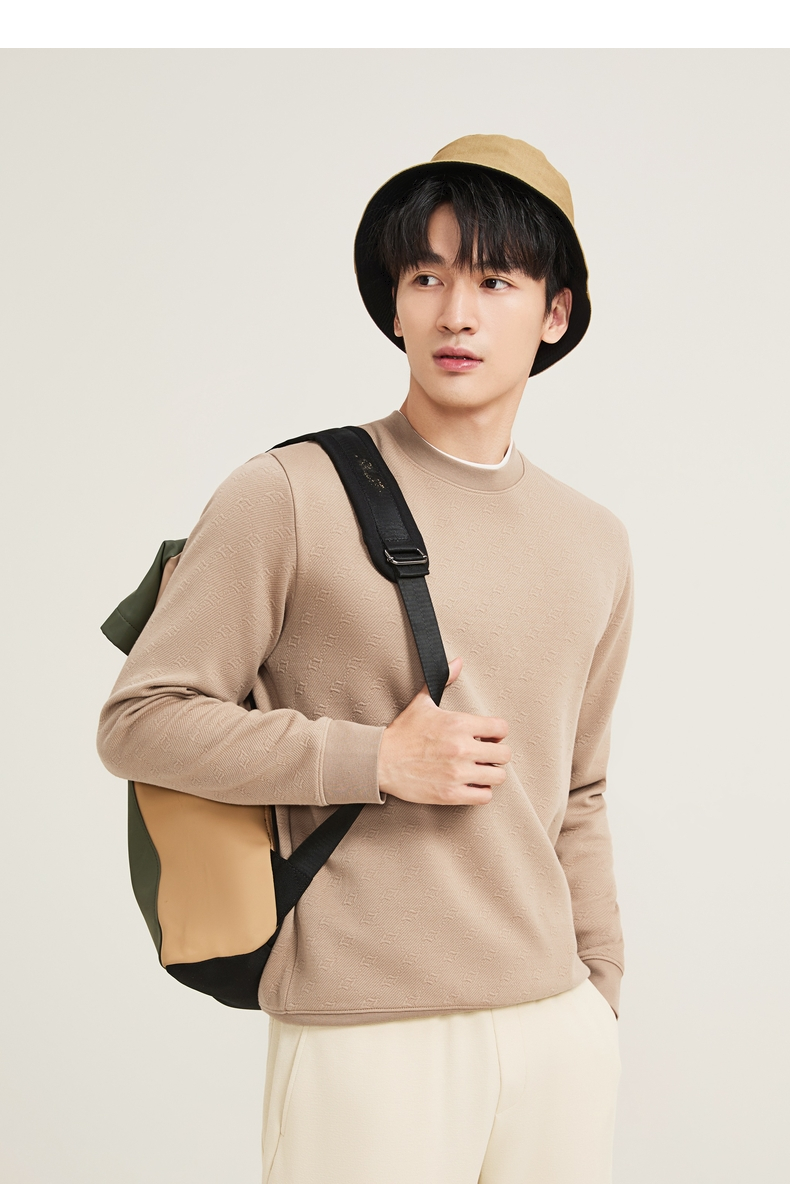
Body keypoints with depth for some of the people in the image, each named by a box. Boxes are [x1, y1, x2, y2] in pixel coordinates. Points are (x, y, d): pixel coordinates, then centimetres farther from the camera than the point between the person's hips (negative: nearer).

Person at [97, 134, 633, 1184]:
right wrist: (378, 761, -13)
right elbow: (138, 723, -8)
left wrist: (600, 999, 17)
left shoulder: (595, 545, 10)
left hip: (558, 1026, 5)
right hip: (364, 1043, -5)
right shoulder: (290, 498, -7)